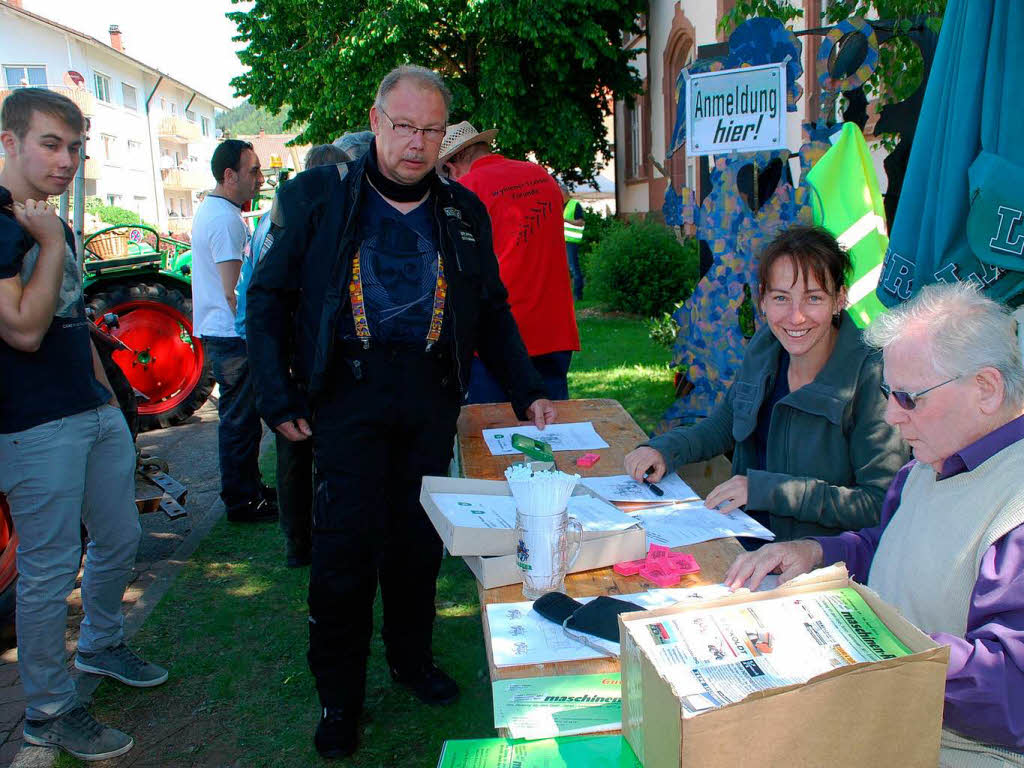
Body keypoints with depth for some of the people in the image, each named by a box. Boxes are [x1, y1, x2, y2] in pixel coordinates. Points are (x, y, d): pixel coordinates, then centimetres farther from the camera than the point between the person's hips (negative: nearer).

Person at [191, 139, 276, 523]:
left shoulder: (208, 211, 16)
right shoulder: (227, 220, -18)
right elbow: (234, 291, -22)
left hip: (215, 330, 11)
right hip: (232, 334, -11)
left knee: (239, 416, 18)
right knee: (240, 418, -2)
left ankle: (248, 488, 29)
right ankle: (242, 501, 8)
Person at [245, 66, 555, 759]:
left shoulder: (463, 210, 13)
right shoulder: (318, 195, 3)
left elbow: (492, 310, 18)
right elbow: (269, 296, 4)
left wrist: (528, 392, 10)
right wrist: (278, 397, -4)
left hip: (431, 391, 3)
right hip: (349, 387, -3)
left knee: (419, 533, 9)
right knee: (346, 541, -2)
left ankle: (412, 658, 32)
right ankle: (339, 695, 16)